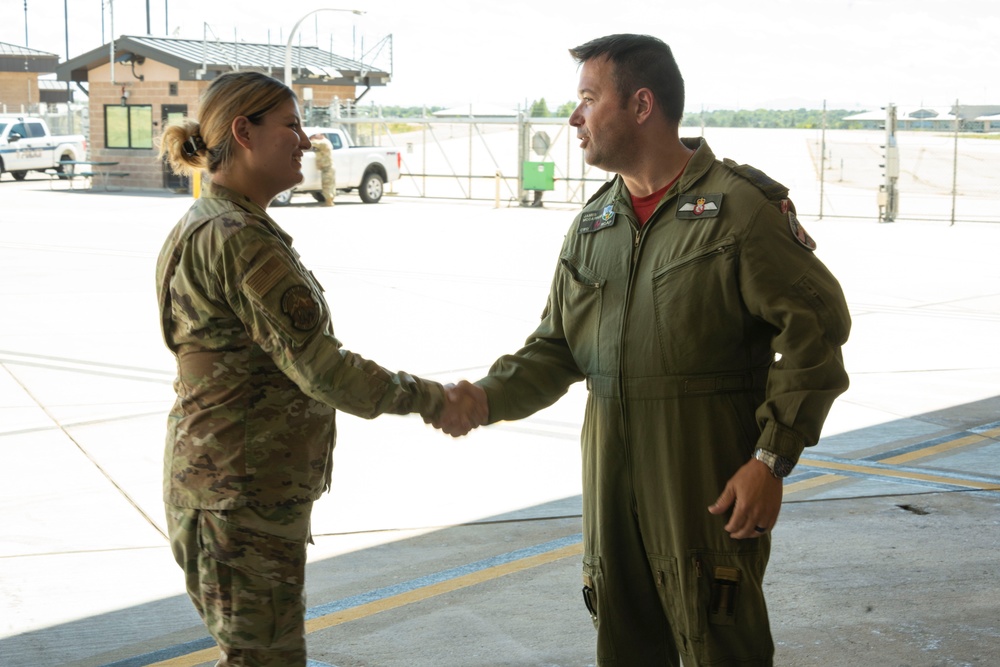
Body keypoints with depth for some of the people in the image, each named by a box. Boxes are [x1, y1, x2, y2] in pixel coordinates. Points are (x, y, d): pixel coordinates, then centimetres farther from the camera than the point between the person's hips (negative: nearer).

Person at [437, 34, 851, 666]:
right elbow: (557, 346, 13)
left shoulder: (742, 206, -10)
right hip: (612, 488, 6)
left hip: (713, 494, -6)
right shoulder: (594, 222, 11)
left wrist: (771, 459, -15)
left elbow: (815, 329, -12)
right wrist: (490, 396, -6)